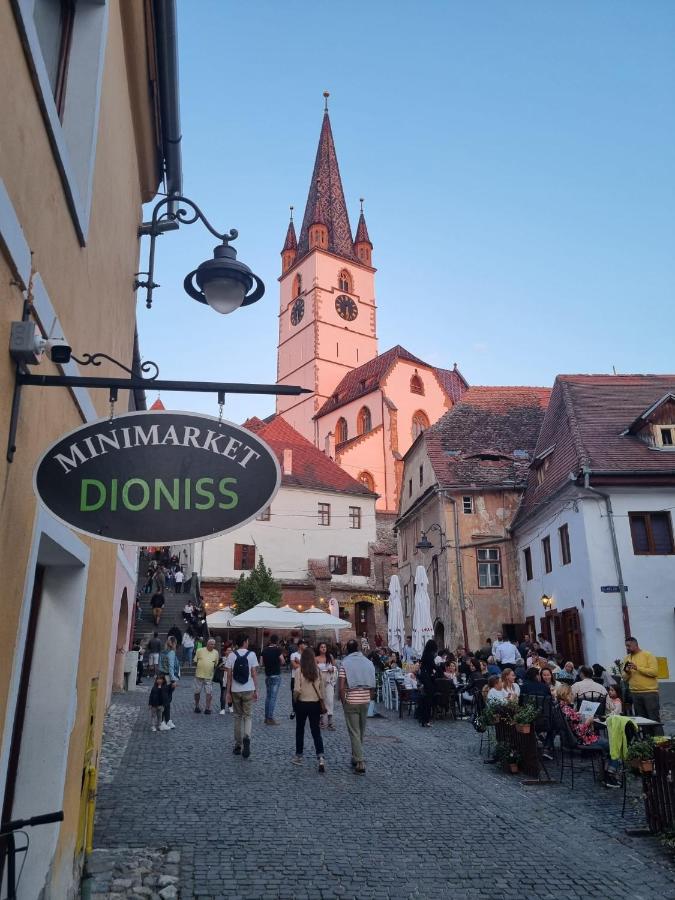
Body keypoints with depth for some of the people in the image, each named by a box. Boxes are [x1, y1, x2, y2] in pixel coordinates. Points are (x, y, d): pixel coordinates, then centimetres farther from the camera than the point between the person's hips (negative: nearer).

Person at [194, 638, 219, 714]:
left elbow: (216, 664, 11)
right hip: (199, 675, 0)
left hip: (209, 676, 1)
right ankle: (197, 706, 29)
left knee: (209, 693, -1)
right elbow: (195, 661, 4)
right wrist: (200, 666, -3)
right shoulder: (200, 651, -4)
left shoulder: (216, 653, 2)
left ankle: (208, 708, 9)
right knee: (197, 692, 11)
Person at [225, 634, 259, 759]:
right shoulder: (251, 655, -5)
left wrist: (228, 692, 4)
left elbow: (229, 675, -2)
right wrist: (256, 690, 0)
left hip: (235, 691, 2)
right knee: (248, 716, 8)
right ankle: (246, 737, -19)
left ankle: (238, 745, 18)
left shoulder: (231, 655, -1)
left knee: (238, 717, 14)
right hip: (248, 690, -2)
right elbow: (254, 674, -6)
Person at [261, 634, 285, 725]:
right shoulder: (277, 649, -12)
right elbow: (282, 662, -12)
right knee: (273, 697, -4)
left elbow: (263, 663, 12)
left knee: (268, 697, 14)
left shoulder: (265, 650, 5)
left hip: (267, 675, 6)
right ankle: (270, 718, -5)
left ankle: (266, 717, 17)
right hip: (276, 675, -6)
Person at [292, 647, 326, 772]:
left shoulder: (299, 671, -14)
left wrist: (295, 699, 3)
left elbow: (297, 690, -16)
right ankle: (320, 758, -8)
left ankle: (298, 756, 26)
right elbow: (322, 688, 1)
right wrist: (321, 701, 12)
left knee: (300, 730, 16)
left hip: (302, 703, -2)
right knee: (316, 731, 6)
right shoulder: (318, 670, -5)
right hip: (315, 704, 2)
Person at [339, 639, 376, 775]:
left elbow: (341, 687, -14)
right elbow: (373, 686, 5)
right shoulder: (368, 663, 4)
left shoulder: (345, 663, -8)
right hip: (365, 701, 4)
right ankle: (356, 757, 31)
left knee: (354, 733, 1)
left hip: (351, 701, -4)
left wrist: (343, 701, -3)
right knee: (361, 732, 18)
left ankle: (360, 763, -4)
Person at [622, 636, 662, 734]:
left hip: (650, 692, -5)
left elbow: (654, 672, -15)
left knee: (654, 719, -3)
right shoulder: (627, 659, 11)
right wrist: (627, 672, -9)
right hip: (635, 694, 5)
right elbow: (624, 679, 13)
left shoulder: (648, 655, -4)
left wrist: (637, 668, -19)